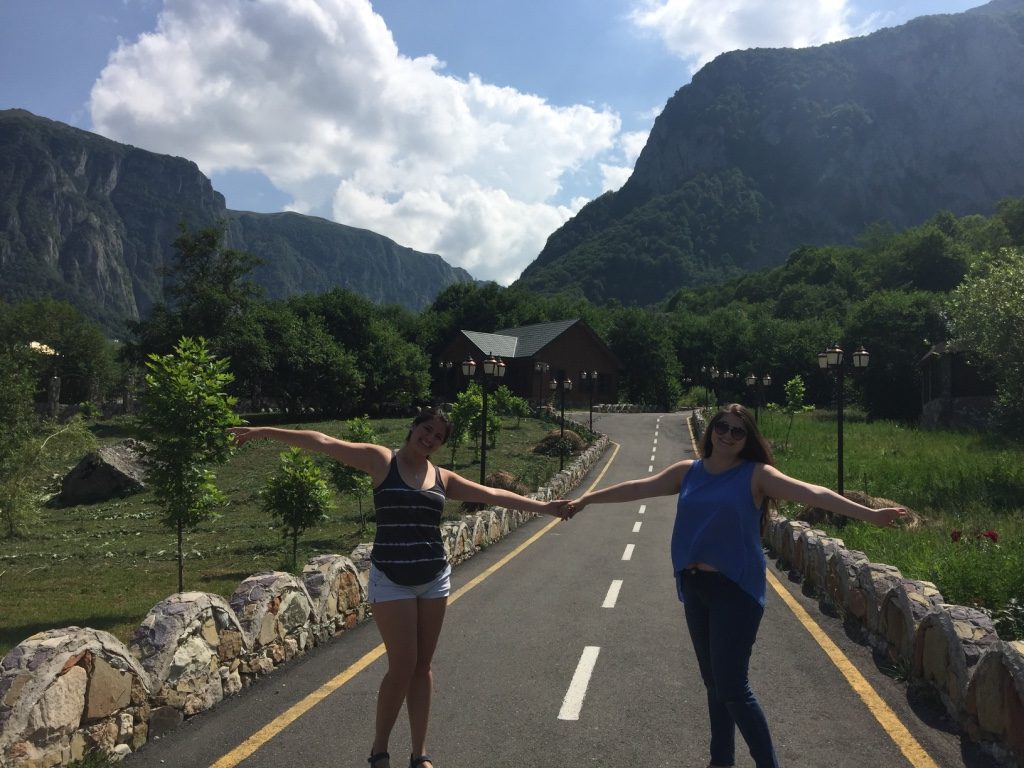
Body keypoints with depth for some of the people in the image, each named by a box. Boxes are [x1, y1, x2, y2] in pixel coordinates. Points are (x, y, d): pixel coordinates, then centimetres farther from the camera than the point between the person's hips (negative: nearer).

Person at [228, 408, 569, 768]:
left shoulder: (443, 478, 9)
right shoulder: (382, 460, -3)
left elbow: (493, 494, 13)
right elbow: (324, 442, -11)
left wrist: (542, 506, 12)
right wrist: (266, 431, -14)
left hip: (435, 578, 4)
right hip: (391, 580, -4)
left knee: (422, 666, 9)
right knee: (402, 666, -5)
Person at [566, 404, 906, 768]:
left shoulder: (756, 474, -6)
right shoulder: (688, 471, 7)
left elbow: (810, 492, -16)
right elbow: (638, 488, 15)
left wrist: (869, 514, -25)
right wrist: (586, 499, 22)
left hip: (736, 588, -5)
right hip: (694, 587, 5)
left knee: (732, 686, -8)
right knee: (714, 682, 16)